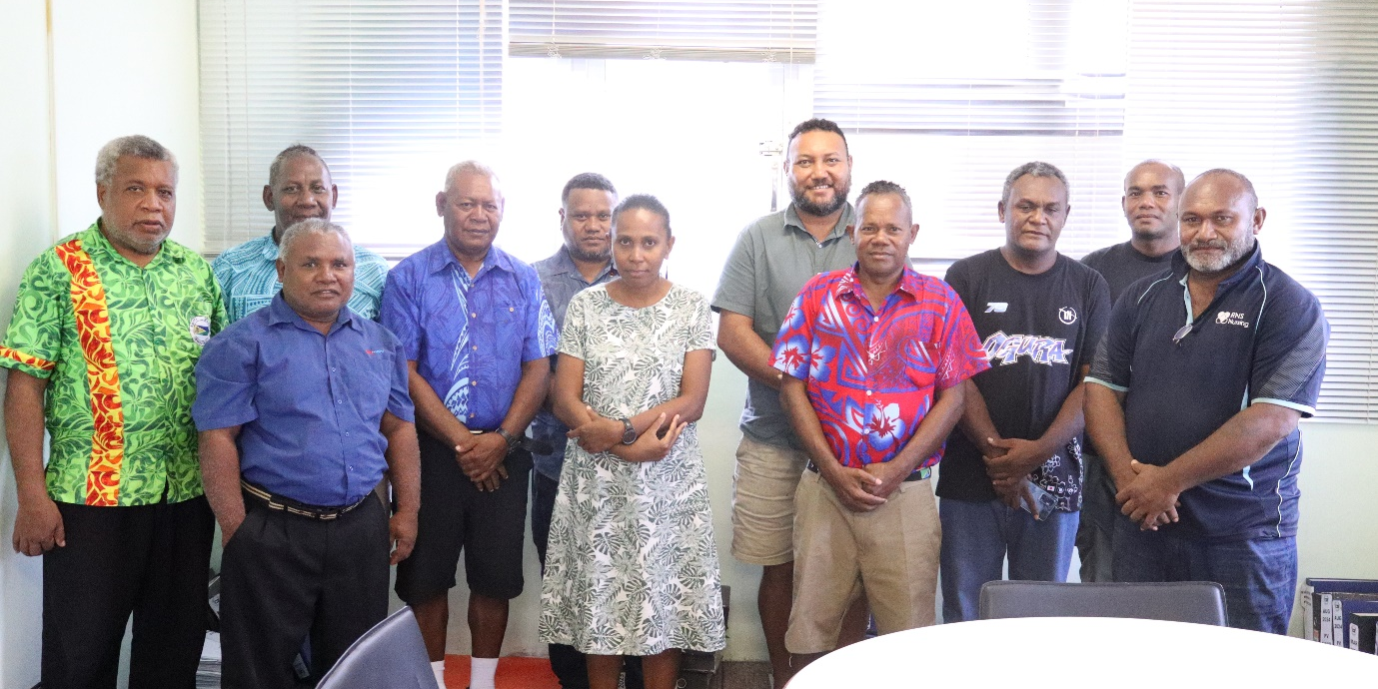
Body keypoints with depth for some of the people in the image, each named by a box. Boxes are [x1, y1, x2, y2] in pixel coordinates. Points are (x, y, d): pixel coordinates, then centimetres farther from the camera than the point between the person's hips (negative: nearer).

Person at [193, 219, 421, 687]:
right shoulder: (243, 345, -5)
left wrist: (407, 511, 7)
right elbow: (218, 440, -9)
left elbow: (399, 429, 13)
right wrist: (237, 531, -13)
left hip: (362, 527, 4)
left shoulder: (380, 344, 10)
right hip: (272, 531, -4)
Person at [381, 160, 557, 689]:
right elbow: (403, 372, -8)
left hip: (503, 452, 2)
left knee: (496, 576, 9)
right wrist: (461, 441, -12)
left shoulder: (523, 281, 5)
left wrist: (502, 438, -11)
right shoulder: (408, 278, -2)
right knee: (426, 575, 8)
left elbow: (538, 368, 1)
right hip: (431, 448, -1)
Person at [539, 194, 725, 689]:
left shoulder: (691, 307, 1)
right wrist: (632, 445, -16)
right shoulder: (585, 305, 3)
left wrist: (618, 429, -18)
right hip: (595, 481, 1)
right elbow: (565, 400, -3)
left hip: (667, 482, -1)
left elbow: (692, 402, -7)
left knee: (662, 601, 4)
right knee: (598, 600, 7)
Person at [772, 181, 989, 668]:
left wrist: (895, 471, -10)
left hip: (906, 492, -1)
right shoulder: (817, 296, 4)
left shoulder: (941, 303, 3)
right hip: (826, 486, 1)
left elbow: (952, 397, 0)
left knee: (909, 634, 5)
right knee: (811, 629, 7)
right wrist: (834, 471, -7)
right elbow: (792, 388, 2)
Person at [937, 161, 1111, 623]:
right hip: (971, 477, -1)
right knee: (964, 615, 5)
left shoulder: (1088, 286, 7)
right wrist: (995, 450, -12)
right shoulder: (967, 278, 4)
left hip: (1054, 479, 1)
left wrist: (1039, 450, -11)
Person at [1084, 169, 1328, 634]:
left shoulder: (1289, 307, -5)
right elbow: (1102, 389, 6)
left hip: (1243, 536, -4)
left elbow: (1271, 421, -15)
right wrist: (1129, 477, -10)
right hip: (1142, 524, 4)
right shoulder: (1142, 298, 10)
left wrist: (1169, 480, -15)